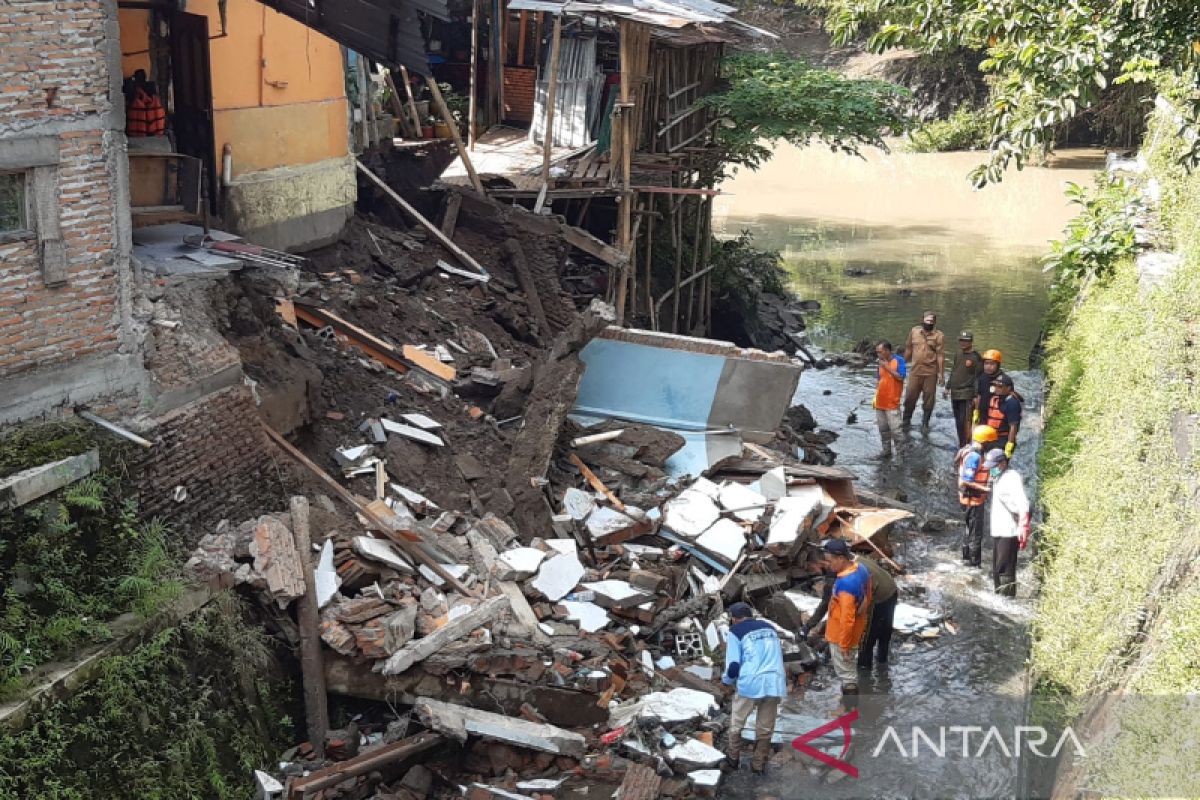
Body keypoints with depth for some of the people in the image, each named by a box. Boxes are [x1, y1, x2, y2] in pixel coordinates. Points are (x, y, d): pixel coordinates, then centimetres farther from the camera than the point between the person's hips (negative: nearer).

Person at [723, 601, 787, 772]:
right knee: (765, 728, 17)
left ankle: (733, 757, 32)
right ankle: (759, 764, 25)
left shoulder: (736, 631, 4)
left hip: (751, 683, -4)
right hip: (775, 683, 4)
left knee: (737, 723, 19)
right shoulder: (770, 628, 21)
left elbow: (733, 665, -2)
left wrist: (727, 680, 17)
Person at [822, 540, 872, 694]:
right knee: (850, 667, 26)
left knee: (845, 671, 10)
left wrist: (843, 644, -19)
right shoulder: (861, 569, -8)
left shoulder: (846, 584, -36)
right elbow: (867, 598, 8)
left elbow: (847, 619, -30)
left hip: (842, 635, -9)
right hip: (857, 630, 9)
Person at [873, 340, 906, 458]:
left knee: (895, 430, -7)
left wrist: (887, 367, -16)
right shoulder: (882, 363, 9)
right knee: (883, 429, 12)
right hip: (880, 403, 6)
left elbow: (900, 377, -18)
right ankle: (886, 452, 22)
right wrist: (875, 397, 13)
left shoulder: (899, 361, -8)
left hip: (892, 404, -6)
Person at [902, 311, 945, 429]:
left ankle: (925, 423, 17)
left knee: (929, 397, 5)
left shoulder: (939, 335, -4)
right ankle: (906, 420, 20)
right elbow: (908, 348, 14)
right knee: (910, 396, 5)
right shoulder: (914, 331, 6)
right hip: (915, 371, 2)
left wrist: (941, 374, -10)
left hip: (931, 372, -2)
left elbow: (940, 355, -7)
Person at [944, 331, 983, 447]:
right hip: (955, 393, 7)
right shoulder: (957, 354, 13)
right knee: (958, 421, 11)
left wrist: (976, 395, -15)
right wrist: (947, 387, 21)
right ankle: (961, 444, 21)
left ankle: (965, 445, -9)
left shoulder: (976, 357, -8)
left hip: (967, 394, -7)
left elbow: (978, 377, -11)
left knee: (965, 421, -12)